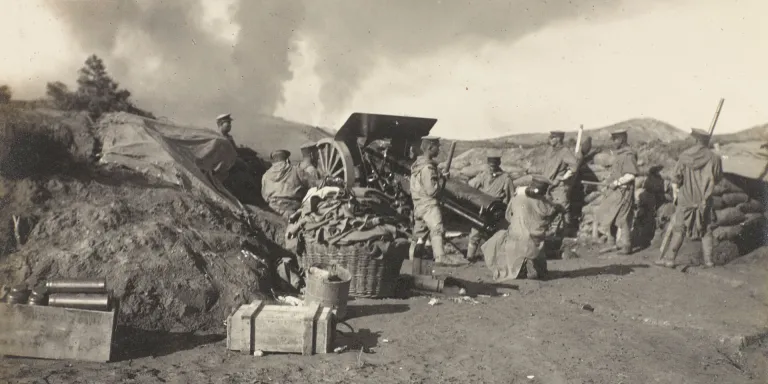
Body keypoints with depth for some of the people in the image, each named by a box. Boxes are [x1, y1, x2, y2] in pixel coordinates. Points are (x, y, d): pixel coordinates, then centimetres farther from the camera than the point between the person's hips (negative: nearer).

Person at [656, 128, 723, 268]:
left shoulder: (685, 155, -8)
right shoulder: (714, 158, -5)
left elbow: (676, 177, -6)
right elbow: (718, 179, 6)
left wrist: (675, 193, 8)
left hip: (686, 199, -1)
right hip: (705, 200, 1)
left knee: (678, 229, 4)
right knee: (706, 230, 12)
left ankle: (670, 258, 5)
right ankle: (708, 259, 11)